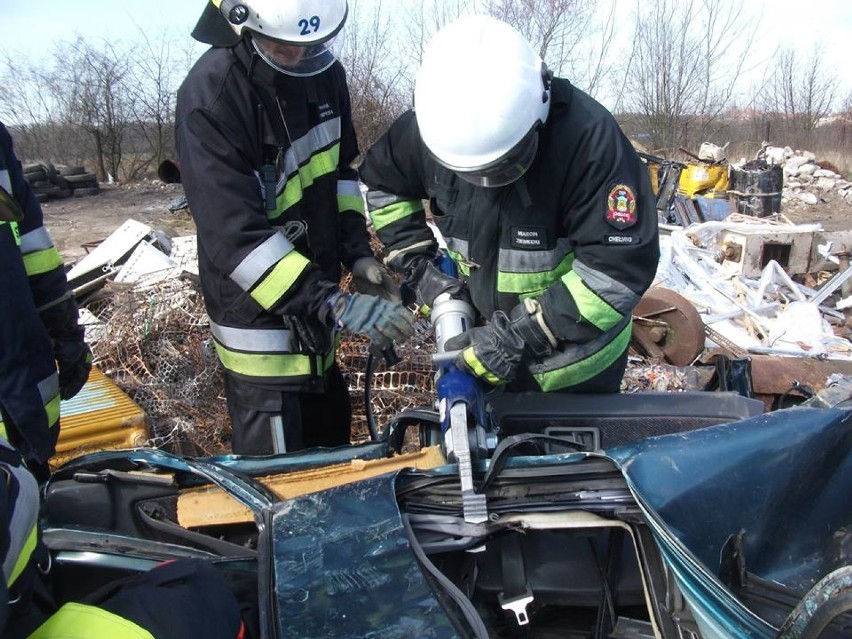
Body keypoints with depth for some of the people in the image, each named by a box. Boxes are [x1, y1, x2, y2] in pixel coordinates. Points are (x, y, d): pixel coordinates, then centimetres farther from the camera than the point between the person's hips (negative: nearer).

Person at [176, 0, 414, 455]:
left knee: (332, 454, 22)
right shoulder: (210, 98, -22)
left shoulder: (324, 72, -1)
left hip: (316, 303, 7)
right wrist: (335, 306, -31)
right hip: (261, 319, -7)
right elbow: (235, 235, -27)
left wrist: (357, 254, -2)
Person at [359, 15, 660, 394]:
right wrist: (416, 265, -7)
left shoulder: (589, 137, -30)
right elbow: (381, 182, 4)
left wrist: (522, 336, -32)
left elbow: (622, 265, -29)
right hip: (485, 341, 4)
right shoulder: (435, 124, -16)